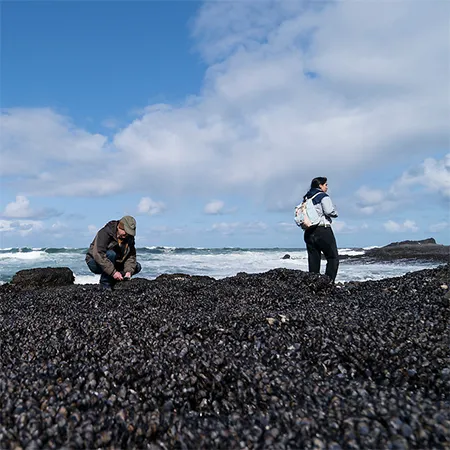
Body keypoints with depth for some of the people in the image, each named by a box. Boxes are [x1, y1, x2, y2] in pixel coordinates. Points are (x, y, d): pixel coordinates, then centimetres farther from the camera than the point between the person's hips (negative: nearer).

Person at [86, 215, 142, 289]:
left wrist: (129, 271, -28)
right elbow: (98, 255, -34)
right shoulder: (105, 233, -24)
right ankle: (104, 285, -24)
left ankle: (112, 282, -1)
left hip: (114, 263, 6)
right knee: (111, 254, -36)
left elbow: (131, 256, -9)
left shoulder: (129, 238, -5)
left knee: (137, 267, -9)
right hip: (95, 262, -6)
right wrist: (113, 272, -40)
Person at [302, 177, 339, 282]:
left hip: (309, 232, 7)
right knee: (333, 258, 0)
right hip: (323, 231, -7)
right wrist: (335, 213, 5)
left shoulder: (306, 198, 17)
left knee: (313, 260, 8)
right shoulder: (323, 196, -4)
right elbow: (329, 211, -14)